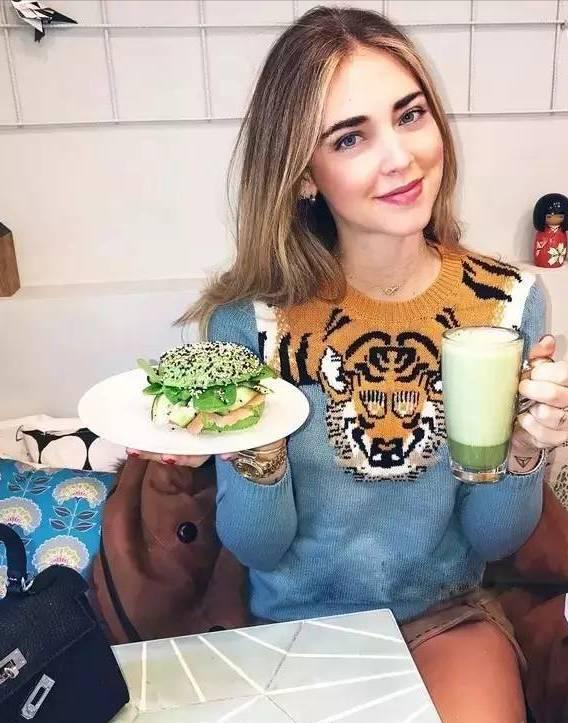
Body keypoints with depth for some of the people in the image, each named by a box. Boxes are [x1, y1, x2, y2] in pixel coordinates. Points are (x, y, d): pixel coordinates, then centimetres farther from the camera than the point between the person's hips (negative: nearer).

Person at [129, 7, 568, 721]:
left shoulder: (507, 301, -13)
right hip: (294, 621, -1)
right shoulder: (252, 313, -17)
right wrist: (257, 455, -29)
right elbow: (258, 549, -9)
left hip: (447, 616, 2)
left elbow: (493, 539, -4)